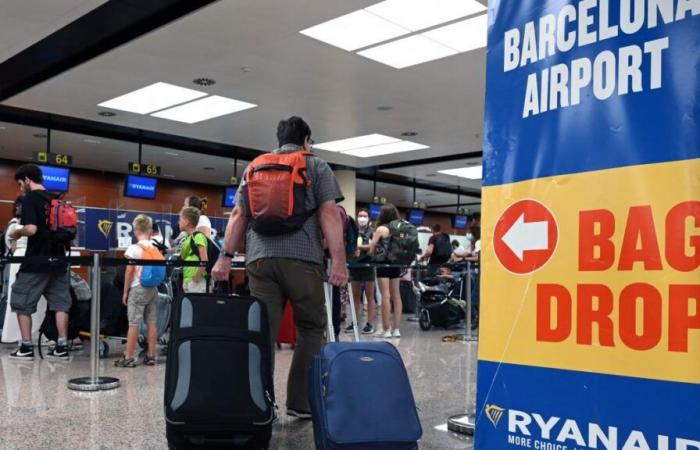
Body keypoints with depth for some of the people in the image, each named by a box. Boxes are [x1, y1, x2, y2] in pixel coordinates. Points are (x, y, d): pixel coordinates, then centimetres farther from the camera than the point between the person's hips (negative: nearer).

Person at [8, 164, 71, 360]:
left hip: (37, 261, -6)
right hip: (58, 259, 6)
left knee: (21, 302, 7)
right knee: (60, 302, 7)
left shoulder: (30, 199, -10)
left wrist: (18, 233, -3)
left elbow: (31, 228, -22)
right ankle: (62, 347, 7)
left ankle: (26, 347, 8)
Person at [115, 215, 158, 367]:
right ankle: (150, 356, 12)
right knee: (152, 323, 7)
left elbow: (129, 272, -8)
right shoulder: (156, 249, 5)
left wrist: (125, 292, -1)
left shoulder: (133, 249, -8)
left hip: (138, 289, -5)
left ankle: (128, 358, 2)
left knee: (134, 324, -2)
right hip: (153, 289, 5)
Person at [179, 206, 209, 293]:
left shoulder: (198, 236, -10)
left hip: (196, 282, -9)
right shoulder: (188, 238, 16)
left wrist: (196, 278, -16)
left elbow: (205, 260, -19)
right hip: (187, 281, 9)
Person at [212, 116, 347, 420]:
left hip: (260, 258, 4)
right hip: (302, 257, -3)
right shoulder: (317, 166, 12)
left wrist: (226, 256, 12)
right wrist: (338, 260, -6)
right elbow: (328, 213, -1)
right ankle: (300, 402, 4)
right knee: (311, 329, 7)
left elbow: (238, 215, 14)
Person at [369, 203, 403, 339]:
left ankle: (386, 329, -3)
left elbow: (372, 247, 0)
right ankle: (396, 329, 9)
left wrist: (371, 255, 18)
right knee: (396, 295, 8)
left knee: (385, 296, -5)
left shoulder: (381, 228, -5)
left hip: (383, 264, -5)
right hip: (396, 264, 5)